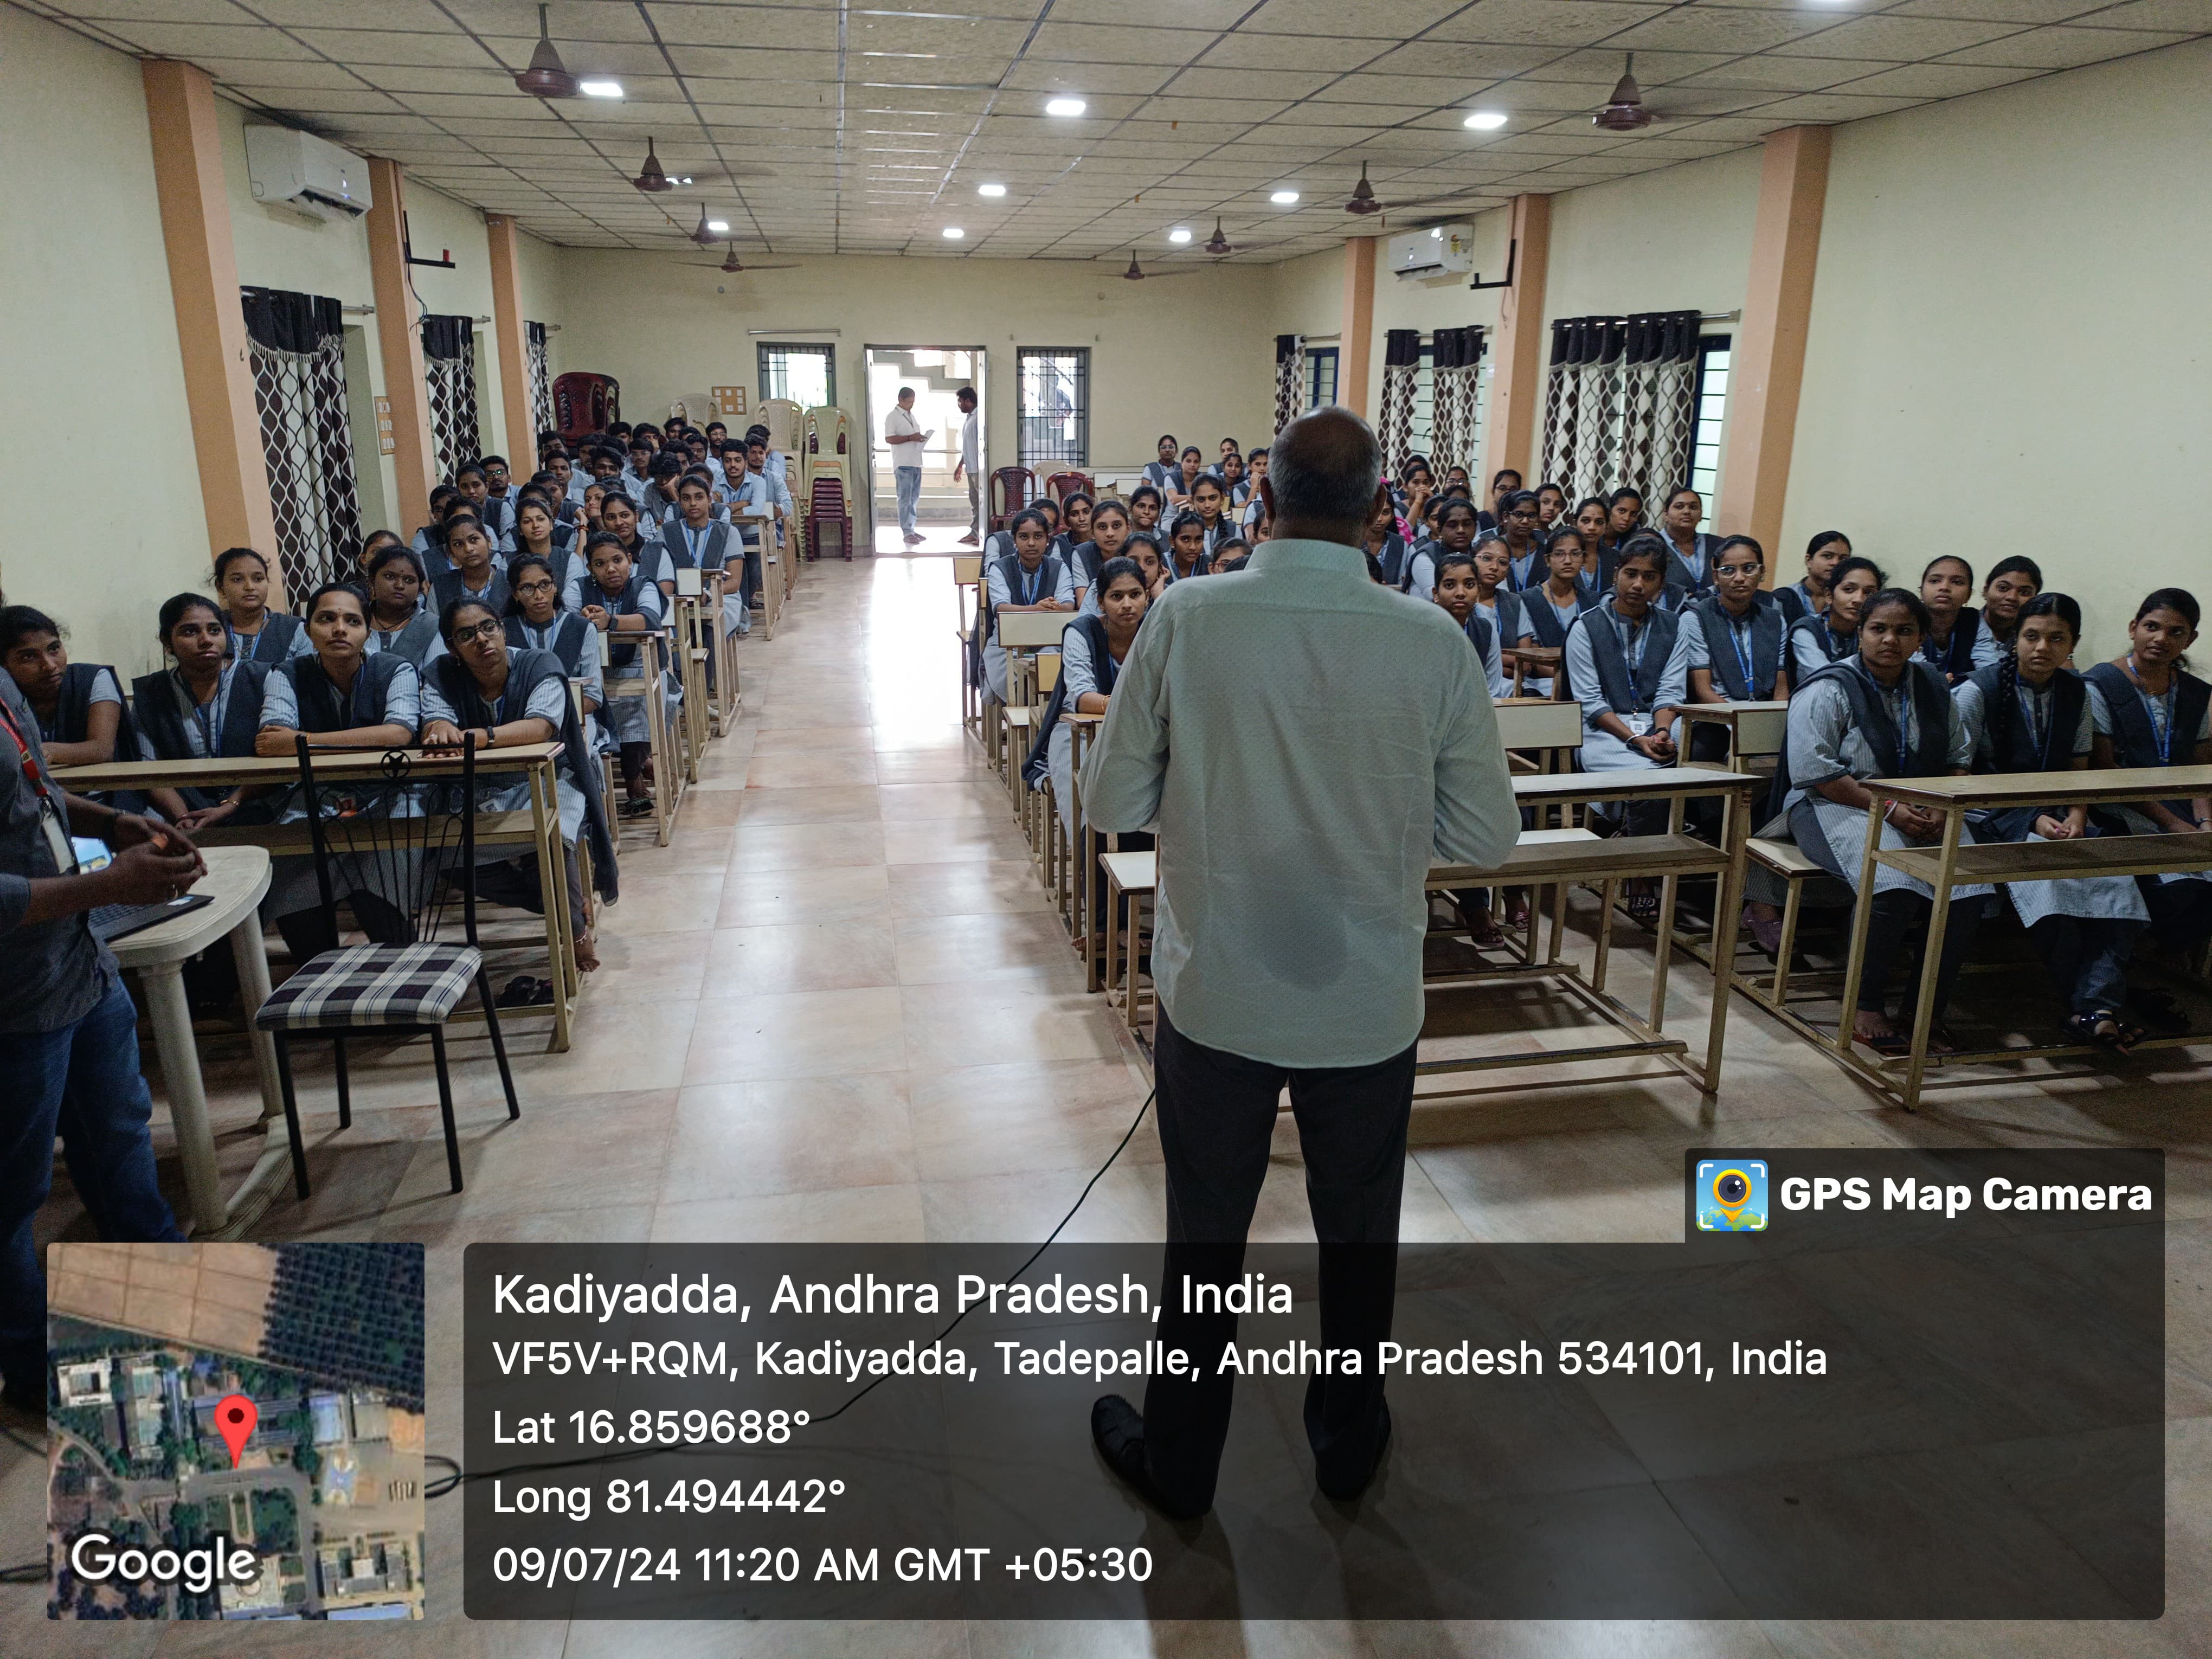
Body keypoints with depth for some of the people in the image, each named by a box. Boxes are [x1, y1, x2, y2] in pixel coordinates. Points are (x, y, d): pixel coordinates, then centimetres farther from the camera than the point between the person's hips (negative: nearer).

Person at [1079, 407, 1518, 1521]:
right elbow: (1485, 836, -4)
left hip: (1216, 998, -1)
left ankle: (1178, 1463, 38)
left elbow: (1113, 802, -7)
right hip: (1369, 1003, 1)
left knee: (1207, 1239, 18)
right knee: (1359, 1238, 22)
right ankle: (1347, 1447, 45)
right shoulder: (1435, 645, -12)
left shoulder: (1185, 619, -14)